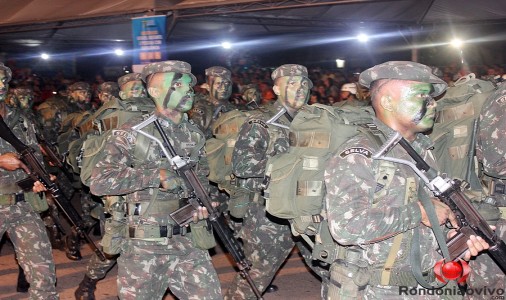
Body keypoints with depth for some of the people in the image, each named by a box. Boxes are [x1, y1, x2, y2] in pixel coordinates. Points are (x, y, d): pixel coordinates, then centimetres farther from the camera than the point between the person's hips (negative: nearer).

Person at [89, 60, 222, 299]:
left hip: (188, 244, 4)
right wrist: (155, 176, -21)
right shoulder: (133, 132, -7)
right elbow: (98, 182, -14)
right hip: (142, 247, -4)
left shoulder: (194, 135, 9)